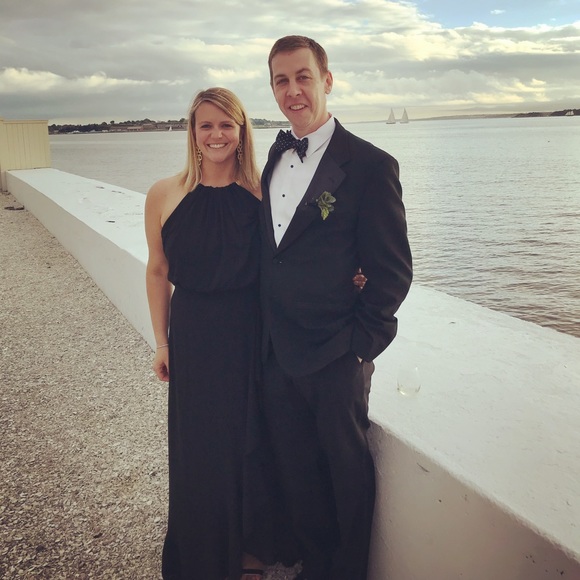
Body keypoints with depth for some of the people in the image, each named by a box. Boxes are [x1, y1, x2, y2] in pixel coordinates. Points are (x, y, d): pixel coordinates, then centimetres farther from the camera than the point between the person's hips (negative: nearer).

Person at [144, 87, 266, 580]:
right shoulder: (165, 195, -4)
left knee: (248, 444, 13)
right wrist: (162, 342, 3)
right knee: (198, 450, 12)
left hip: (251, 336, 0)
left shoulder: (261, 193, -4)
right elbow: (158, 272, 2)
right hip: (193, 336, 0)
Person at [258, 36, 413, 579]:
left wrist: (358, 342, -12)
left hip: (336, 358, -6)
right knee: (296, 472, 19)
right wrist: (267, 335, 9)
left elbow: (393, 270, -11)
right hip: (276, 354, 6)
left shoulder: (369, 164, -12)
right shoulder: (275, 159, 9)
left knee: (346, 470, 14)